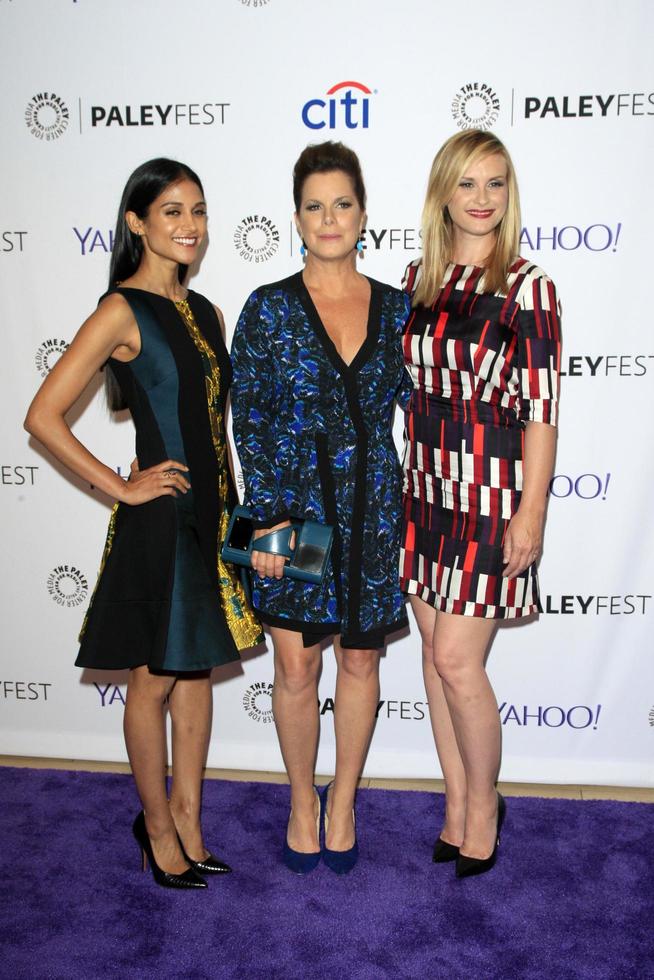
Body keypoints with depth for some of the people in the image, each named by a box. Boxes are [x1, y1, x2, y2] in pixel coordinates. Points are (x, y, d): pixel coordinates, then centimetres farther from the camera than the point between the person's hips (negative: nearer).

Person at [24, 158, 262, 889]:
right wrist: (120, 487, -14)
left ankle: (187, 817, 31)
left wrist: (231, 510, 12)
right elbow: (43, 416, -17)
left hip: (212, 517, 7)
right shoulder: (123, 310, -11)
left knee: (197, 669, 15)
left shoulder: (204, 312, 11)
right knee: (154, 680, 7)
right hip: (158, 520, -7)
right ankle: (158, 825, 27)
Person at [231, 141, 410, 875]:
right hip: (292, 506, -2)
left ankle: (343, 802, 34)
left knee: (360, 659, 13)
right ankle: (302, 803, 31)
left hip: (373, 509, 2)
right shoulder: (268, 309, -3)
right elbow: (247, 421, -4)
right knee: (296, 668, 7)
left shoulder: (395, 309, 3)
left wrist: (412, 509, 3)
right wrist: (267, 517, -10)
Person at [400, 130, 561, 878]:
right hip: (426, 487, 6)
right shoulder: (418, 279, 8)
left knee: (456, 660, -4)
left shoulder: (525, 287, -8)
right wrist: (400, 479, 13)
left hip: (490, 492, -5)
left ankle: (483, 804, 22)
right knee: (435, 651, 11)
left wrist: (532, 510, -13)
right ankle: (457, 805, 29)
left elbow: (541, 409, -10)